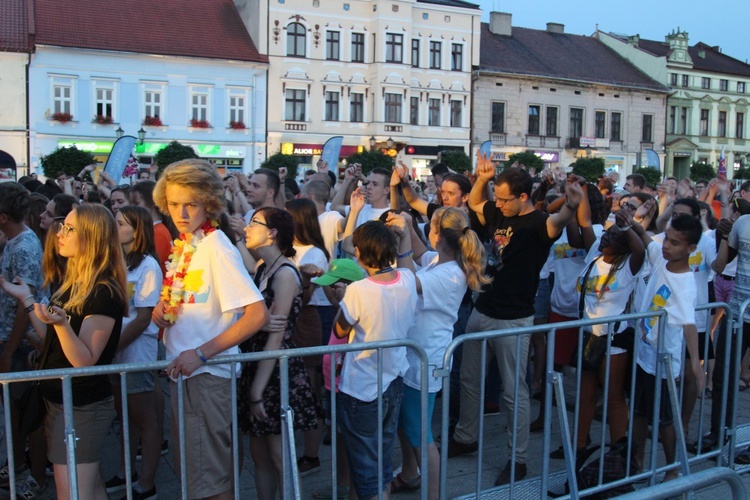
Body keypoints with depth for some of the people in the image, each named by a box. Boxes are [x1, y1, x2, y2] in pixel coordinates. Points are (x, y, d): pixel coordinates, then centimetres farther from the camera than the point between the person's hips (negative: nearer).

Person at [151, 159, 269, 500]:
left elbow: (257, 314, -24)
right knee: (190, 469, 21)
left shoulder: (216, 248, -17)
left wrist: (202, 353, -25)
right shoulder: (184, 244, 8)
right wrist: (160, 310, -2)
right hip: (182, 370, 9)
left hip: (207, 374, -8)